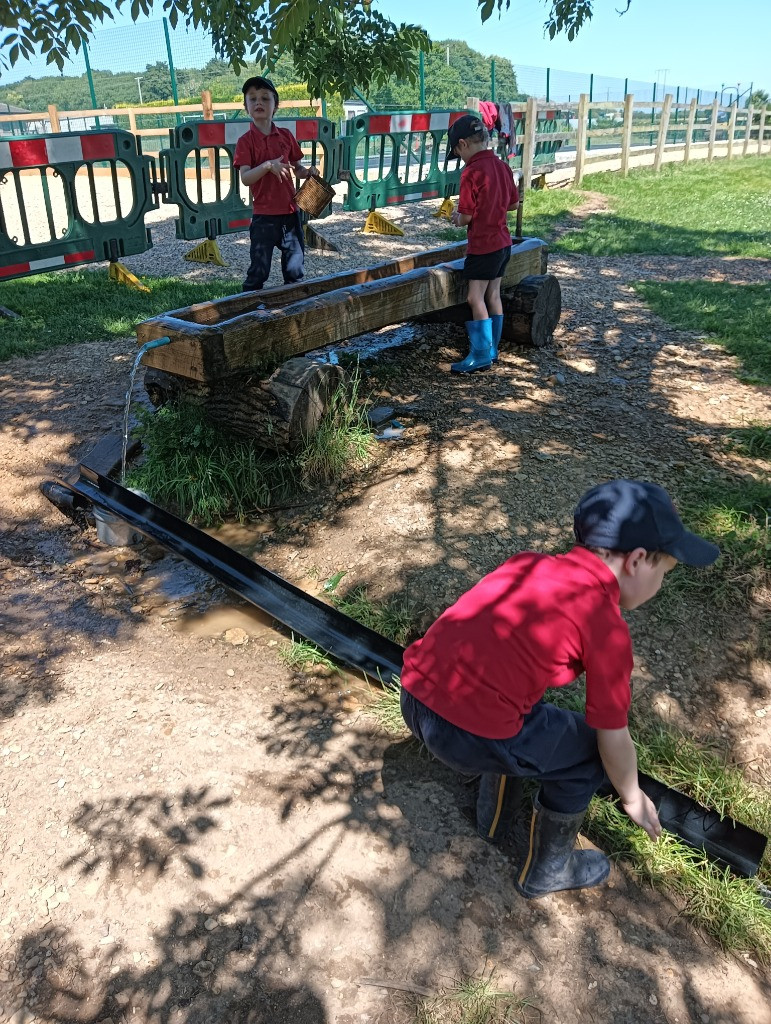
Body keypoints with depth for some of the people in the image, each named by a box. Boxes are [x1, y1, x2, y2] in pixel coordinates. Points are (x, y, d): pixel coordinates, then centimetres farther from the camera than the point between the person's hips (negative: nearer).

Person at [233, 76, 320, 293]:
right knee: (259, 269, 0)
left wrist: (308, 172, -5)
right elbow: (245, 178, -15)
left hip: (290, 211, 4)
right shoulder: (246, 141, -5)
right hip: (264, 215, -4)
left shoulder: (286, 136, 7)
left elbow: (297, 168, 17)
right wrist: (268, 165, -28)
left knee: (295, 269, 10)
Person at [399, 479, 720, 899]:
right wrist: (632, 798, 25)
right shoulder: (607, 628, -6)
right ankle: (547, 871, 36)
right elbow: (613, 740, 5)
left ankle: (493, 817, 49)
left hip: (413, 698, 7)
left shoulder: (526, 563, 12)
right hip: (469, 737, -7)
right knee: (588, 754, 17)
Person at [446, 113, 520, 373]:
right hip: (503, 242, 8)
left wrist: (458, 219, 3)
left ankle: (480, 355, -1)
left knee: (476, 299, -3)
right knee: (493, 295, 14)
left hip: (482, 245, -8)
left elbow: (467, 216, -17)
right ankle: (492, 349, 21)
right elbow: (513, 203, 15)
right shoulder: (502, 166, 6)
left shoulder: (472, 172, -17)